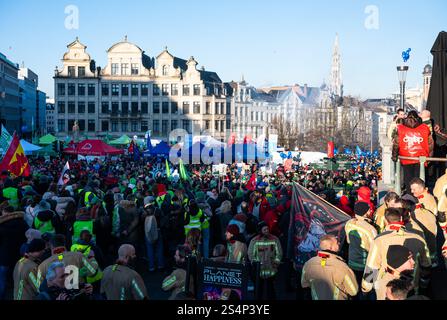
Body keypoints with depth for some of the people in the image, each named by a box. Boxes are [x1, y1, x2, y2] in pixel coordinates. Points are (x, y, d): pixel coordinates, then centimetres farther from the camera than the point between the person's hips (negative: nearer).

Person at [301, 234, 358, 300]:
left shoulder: (308, 264, -19)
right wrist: (351, 272, -5)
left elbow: (304, 284, -1)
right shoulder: (341, 267, -30)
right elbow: (353, 291, -17)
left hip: (316, 298, 3)